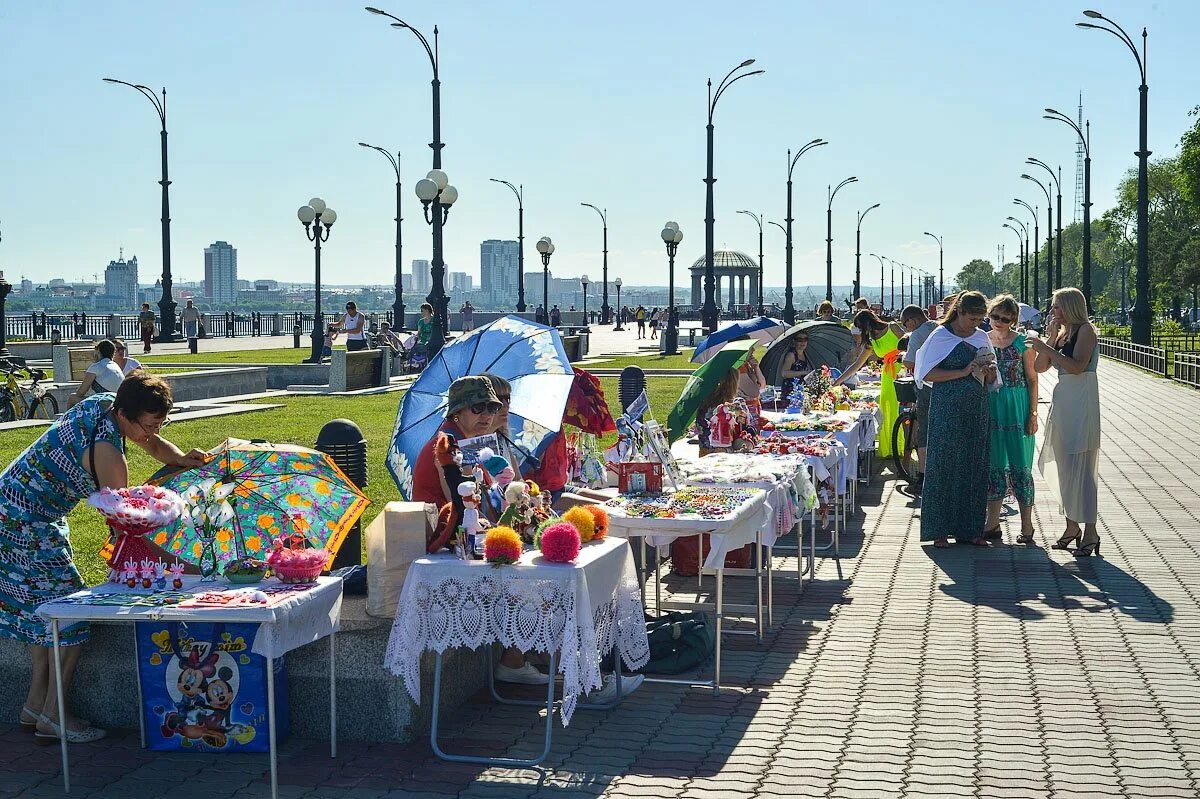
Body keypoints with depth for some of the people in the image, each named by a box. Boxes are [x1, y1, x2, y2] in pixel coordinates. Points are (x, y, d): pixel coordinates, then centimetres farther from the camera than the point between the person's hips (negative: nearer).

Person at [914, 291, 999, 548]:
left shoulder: (981, 337, 12)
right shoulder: (940, 336, -3)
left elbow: (991, 379, 17)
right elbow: (928, 374, -9)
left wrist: (988, 370, -6)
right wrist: (963, 372, -16)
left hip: (977, 411, 5)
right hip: (947, 411, -5)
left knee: (975, 467, 5)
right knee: (943, 466, -3)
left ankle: (970, 529, 12)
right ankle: (939, 530, 4)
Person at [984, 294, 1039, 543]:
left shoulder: (1022, 342, -3)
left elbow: (1032, 379, -3)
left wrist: (1033, 413, -7)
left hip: (1017, 408, -4)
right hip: (989, 408, 4)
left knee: (1020, 466, -1)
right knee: (993, 466, 9)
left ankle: (1026, 526, 7)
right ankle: (992, 523, 16)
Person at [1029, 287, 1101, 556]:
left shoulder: (1085, 330, -7)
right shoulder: (1061, 334, 16)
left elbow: (1077, 366, -20)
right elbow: (1040, 367, 10)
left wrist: (1046, 347, -17)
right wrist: (1050, 336, 3)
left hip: (1081, 401, -8)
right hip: (1063, 400, 8)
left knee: (1079, 465, -11)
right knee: (1064, 465, 10)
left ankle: (1090, 532, -9)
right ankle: (1071, 526, 18)